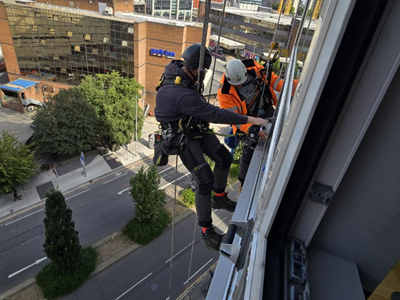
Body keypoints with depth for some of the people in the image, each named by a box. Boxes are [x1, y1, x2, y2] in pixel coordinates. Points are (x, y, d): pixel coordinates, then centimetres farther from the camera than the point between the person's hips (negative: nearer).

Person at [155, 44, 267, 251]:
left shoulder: (176, 68, -9)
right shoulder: (182, 94, -37)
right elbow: (215, 114, -35)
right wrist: (249, 120, -29)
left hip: (197, 128, 9)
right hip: (182, 138, -9)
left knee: (224, 158, 9)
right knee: (204, 179, -15)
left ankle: (219, 198, 33)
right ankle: (207, 231, 3)